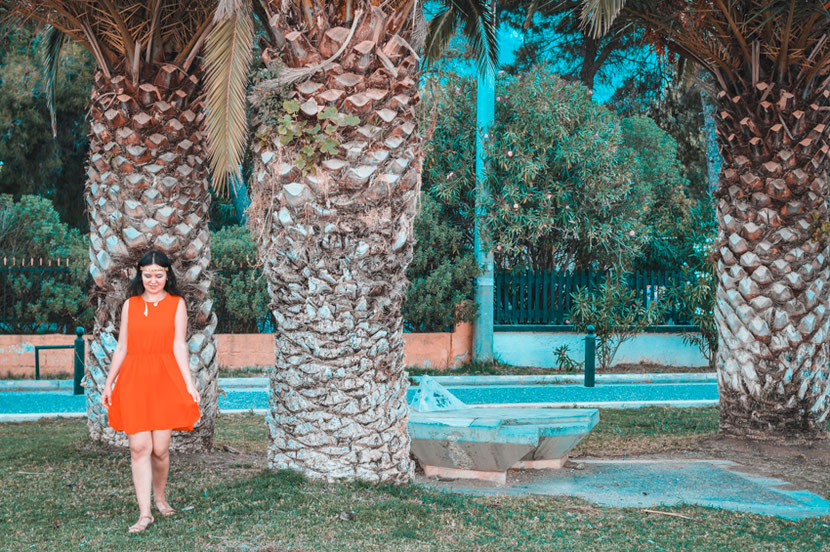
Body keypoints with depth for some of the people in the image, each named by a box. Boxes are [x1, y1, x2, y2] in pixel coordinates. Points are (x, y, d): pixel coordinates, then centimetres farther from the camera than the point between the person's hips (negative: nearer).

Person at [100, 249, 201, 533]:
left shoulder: (176, 304, 6)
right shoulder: (130, 304, 12)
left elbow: (179, 346, 1)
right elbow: (122, 347, 14)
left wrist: (189, 383, -9)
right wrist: (108, 384, 12)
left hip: (165, 380, -1)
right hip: (133, 381, 1)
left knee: (160, 448, 0)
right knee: (139, 447, -7)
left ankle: (160, 498, 26)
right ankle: (144, 513, -3)